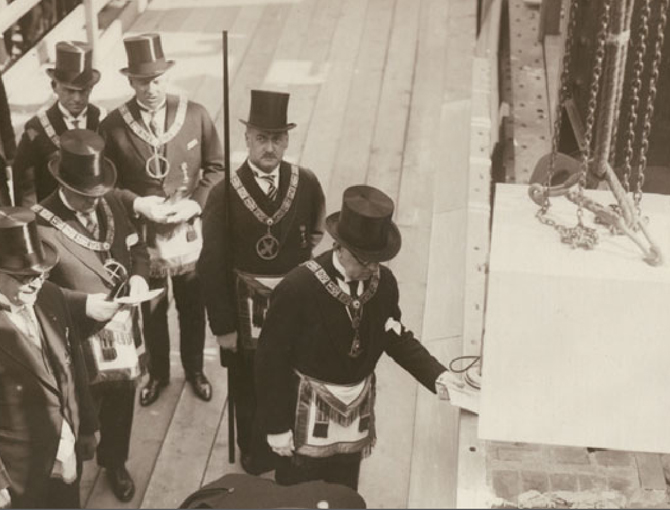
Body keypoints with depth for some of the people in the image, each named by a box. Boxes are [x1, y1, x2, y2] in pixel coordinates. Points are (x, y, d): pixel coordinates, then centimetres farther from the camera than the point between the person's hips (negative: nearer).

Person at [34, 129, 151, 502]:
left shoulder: (111, 202, -7)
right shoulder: (41, 225, -27)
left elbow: (137, 248, 6)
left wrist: (139, 278, -15)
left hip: (123, 327, 6)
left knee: (121, 399, 26)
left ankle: (116, 463, 53)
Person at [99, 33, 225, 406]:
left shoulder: (195, 115, -9)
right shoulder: (114, 125, -11)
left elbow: (217, 167, -1)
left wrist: (196, 203, -14)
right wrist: (138, 204, -18)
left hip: (190, 233, 1)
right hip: (142, 236, 0)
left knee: (193, 308, 17)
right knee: (151, 311, 17)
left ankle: (195, 369, 41)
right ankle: (158, 373, 40)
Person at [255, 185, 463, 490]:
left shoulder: (383, 282, -9)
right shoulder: (298, 288, -24)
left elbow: (396, 337, 5)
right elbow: (271, 360, -17)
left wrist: (436, 375, -10)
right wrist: (276, 426, -14)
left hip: (357, 414, 5)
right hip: (308, 415, -4)